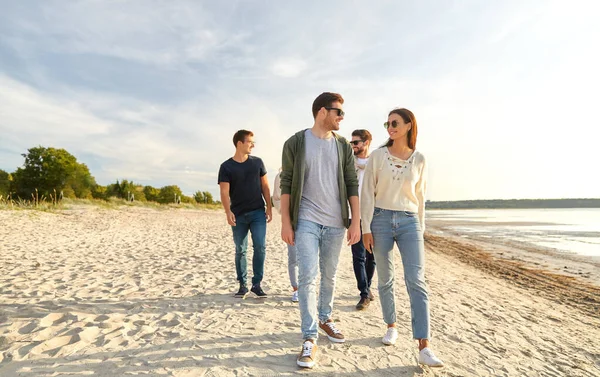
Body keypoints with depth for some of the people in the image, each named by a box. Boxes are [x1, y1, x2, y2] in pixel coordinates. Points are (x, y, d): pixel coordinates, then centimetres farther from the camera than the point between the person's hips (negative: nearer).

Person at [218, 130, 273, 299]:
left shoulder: (257, 162, 7)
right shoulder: (226, 167, 0)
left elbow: (265, 186, 9)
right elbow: (224, 192, -6)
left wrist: (269, 208, 4)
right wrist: (228, 212, -20)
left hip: (258, 212, 1)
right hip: (238, 215, -1)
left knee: (260, 247, -7)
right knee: (240, 250, 6)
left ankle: (256, 284, 6)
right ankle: (242, 285, 18)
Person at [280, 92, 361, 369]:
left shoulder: (343, 146, 7)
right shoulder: (295, 143, -1)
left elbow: (352, 185, 5)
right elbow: (286, 184, -2)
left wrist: (355, 221, -1)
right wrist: (286, 222, -7)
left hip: (335, 223, 4)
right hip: (306, 221, -3)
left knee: (329, 276, 15)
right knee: (307, 277, -7)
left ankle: (325, 319, 36)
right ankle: (309, 338, 3)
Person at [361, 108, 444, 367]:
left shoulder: (419, 160, 6)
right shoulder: (377, 156, 1)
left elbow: (420, 196, 13)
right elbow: (367, 193, -2)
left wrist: (421, 228, 13)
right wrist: (366, 227, -6)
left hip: (409, 222, 1)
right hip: (381, 219, 0)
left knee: (416, 281, -8)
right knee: (385, 279, 9)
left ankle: (424, 348, -5)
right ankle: (391, 327, 31)